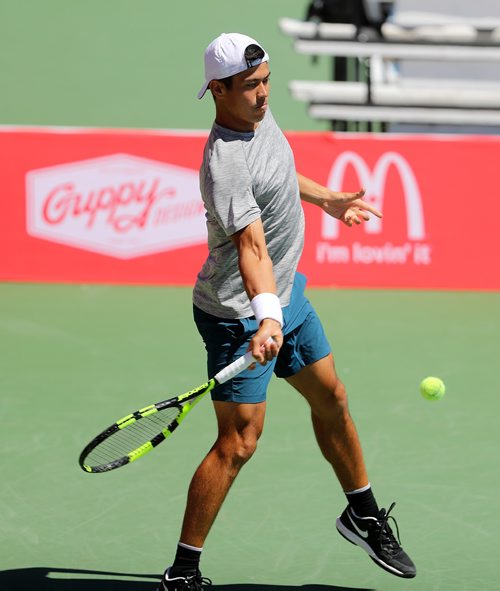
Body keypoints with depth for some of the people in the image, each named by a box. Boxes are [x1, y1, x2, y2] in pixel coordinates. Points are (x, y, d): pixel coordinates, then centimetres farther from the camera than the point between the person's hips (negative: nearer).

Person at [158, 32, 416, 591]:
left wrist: (327, 199, 36)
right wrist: (266, 317, -53)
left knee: (330, 398, 21)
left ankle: (363, 515, 42)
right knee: (239, 442, -11)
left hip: (286, 294, 10)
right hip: (241, 314, -10)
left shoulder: (259, 115, 0)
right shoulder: (226, 163, -29)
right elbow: (251, 246, -41)